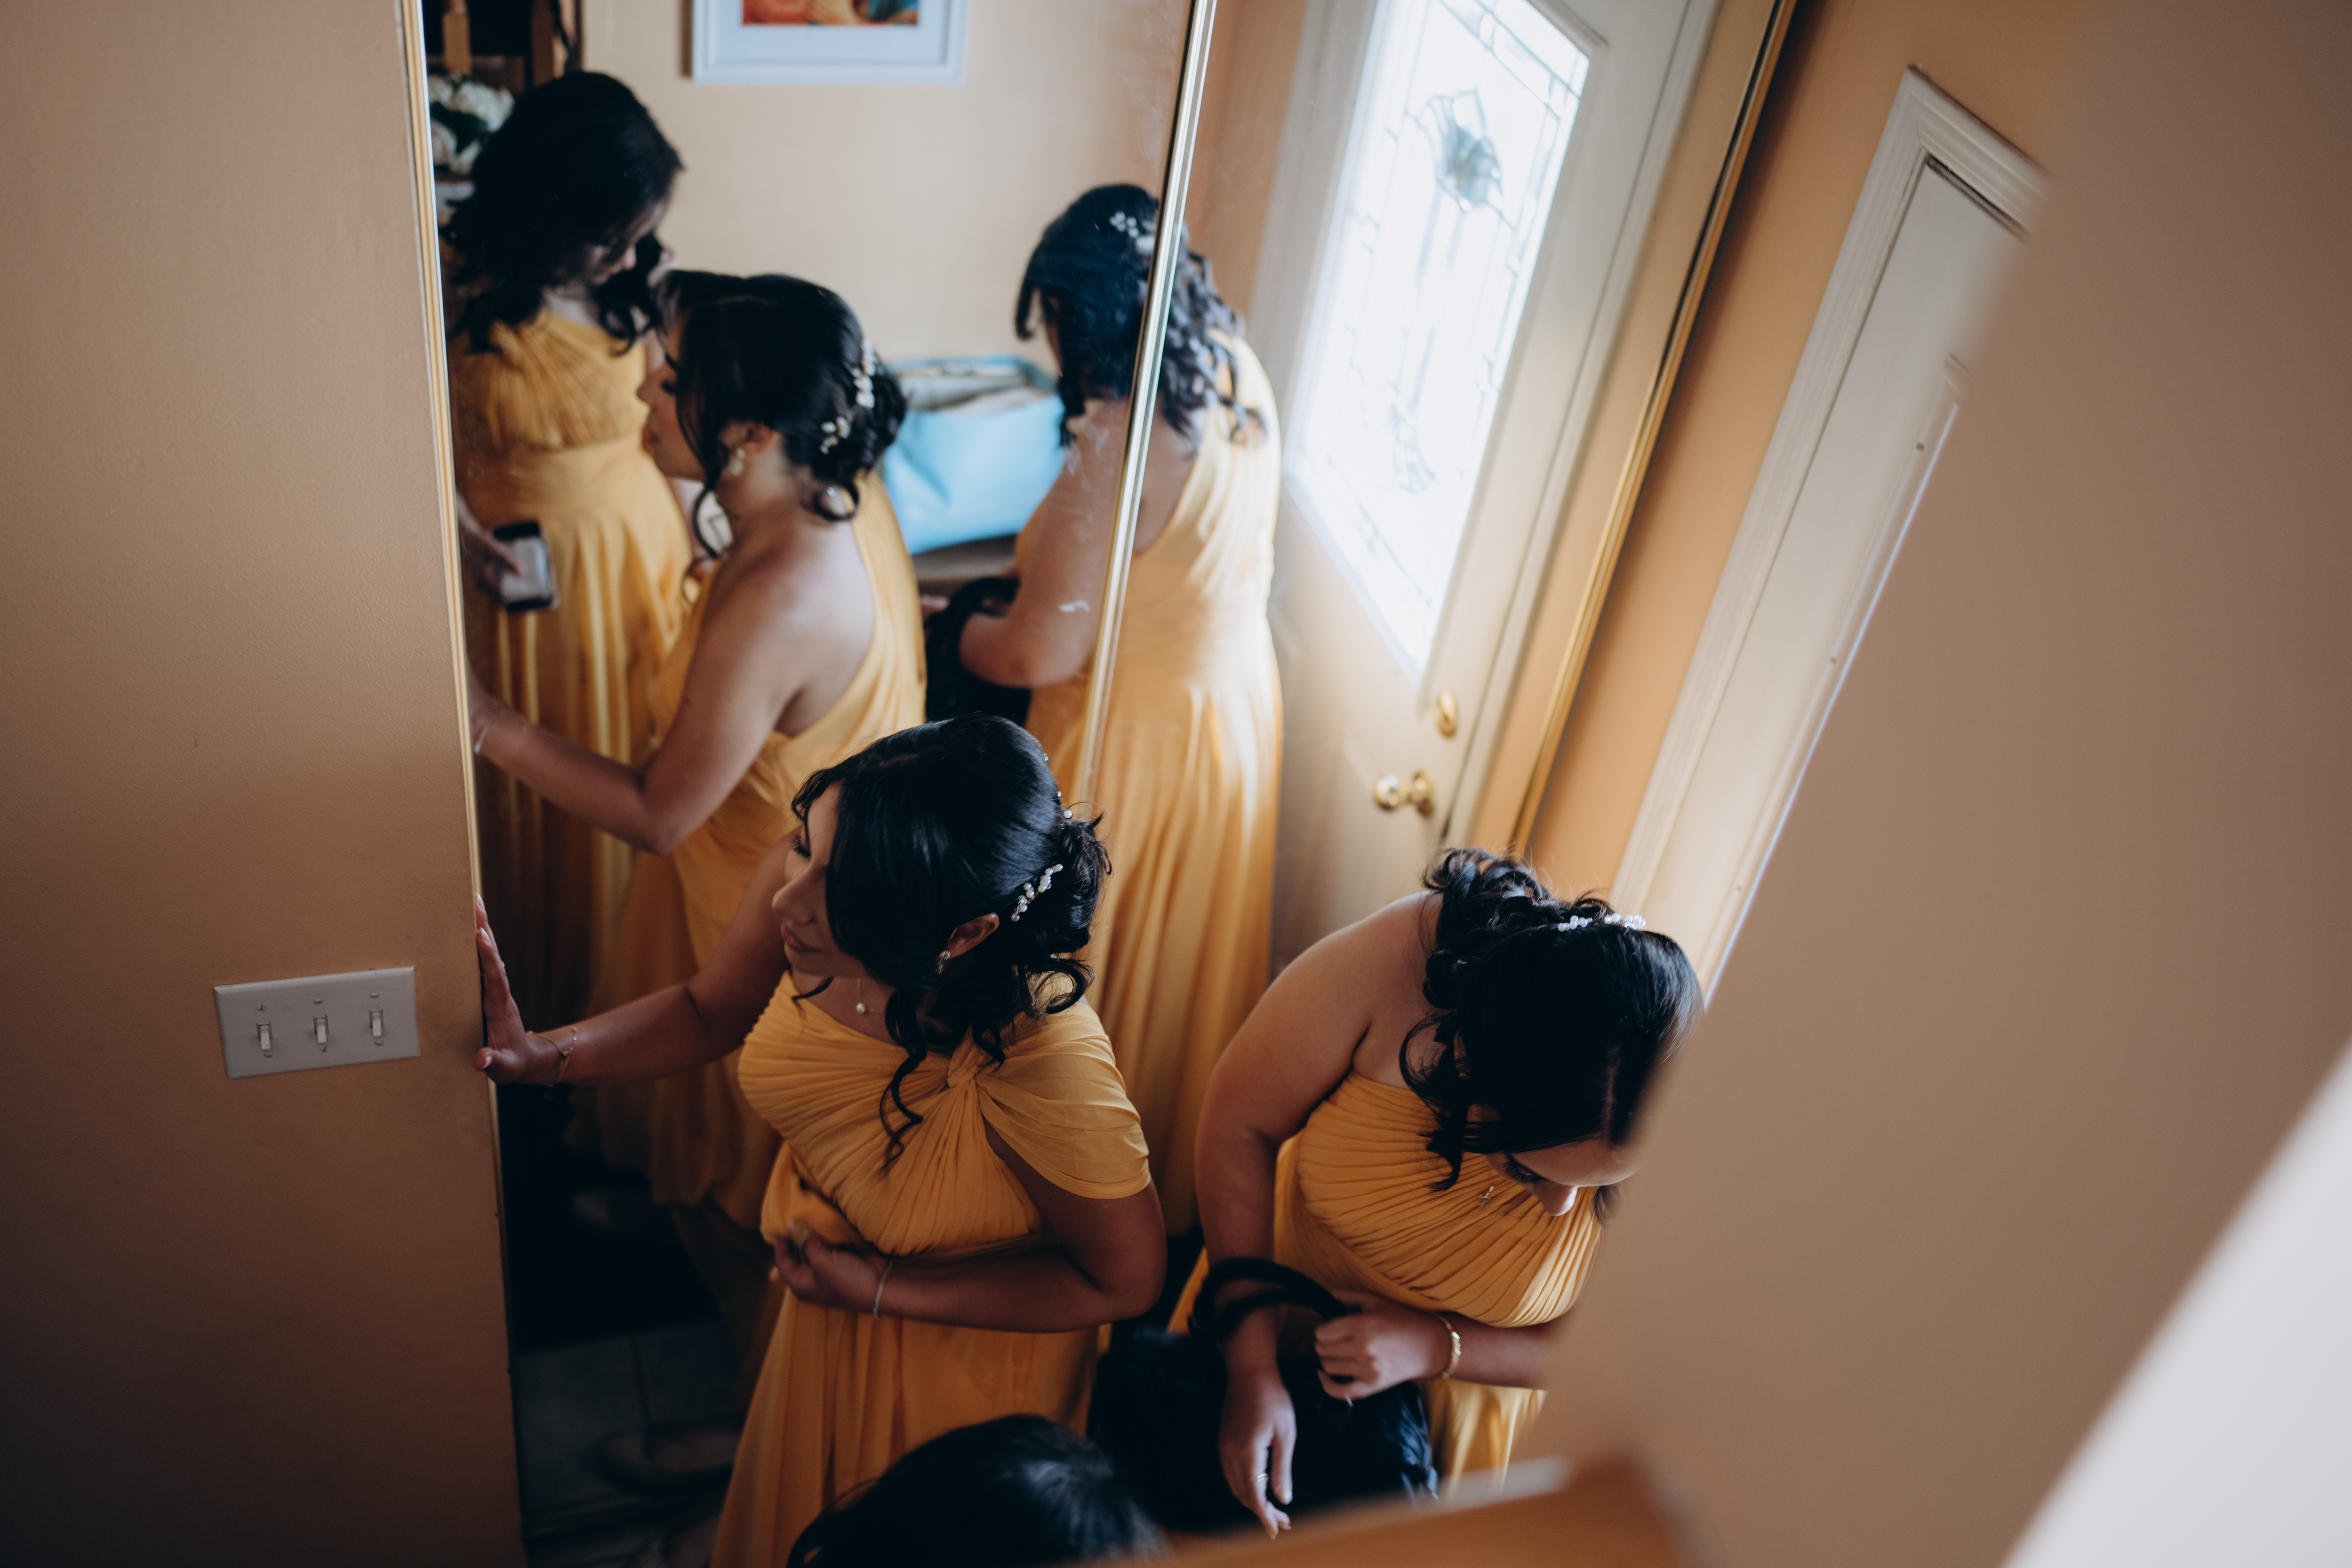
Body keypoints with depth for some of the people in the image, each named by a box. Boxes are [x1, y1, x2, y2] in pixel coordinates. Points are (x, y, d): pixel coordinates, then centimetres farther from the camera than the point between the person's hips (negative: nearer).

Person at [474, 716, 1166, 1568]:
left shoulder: (1043, 1068, -45)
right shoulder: (806, 875, -29)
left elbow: (1123, 1280, -25)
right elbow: (709, 1011, -6)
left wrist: (880, 1291, -23)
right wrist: (542, 1055, -20)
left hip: (969, 1346, -5)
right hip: (828, 1293, 5)